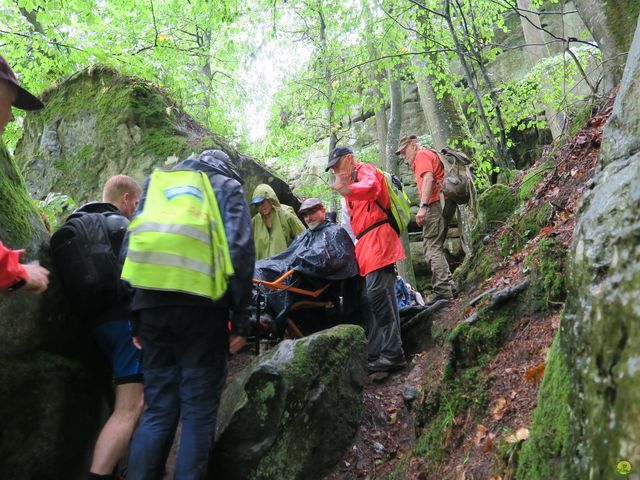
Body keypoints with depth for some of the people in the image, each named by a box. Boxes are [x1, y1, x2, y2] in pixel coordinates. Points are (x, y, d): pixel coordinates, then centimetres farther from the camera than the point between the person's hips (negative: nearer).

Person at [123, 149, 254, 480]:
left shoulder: (156, 182, 25)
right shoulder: (227, 186, 14)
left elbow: (131, 244, 16)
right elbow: (240, 249, -2)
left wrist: (134, 320, 15)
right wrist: (241, 319, -1)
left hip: (151, 303, 4)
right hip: (200, 305, -4)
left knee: (158, 408, 11)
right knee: (199, 411, 3)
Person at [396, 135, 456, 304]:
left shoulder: (422, 155, 0)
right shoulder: (430, 154, 29)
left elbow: (429, 179, -17)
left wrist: (423, 206, -25)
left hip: (436, 204, -10)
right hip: (444, 204, 10)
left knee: (432, 248, -12)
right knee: (435, 247, 13)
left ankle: (442, 290, -17)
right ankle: (448, 285, 13)